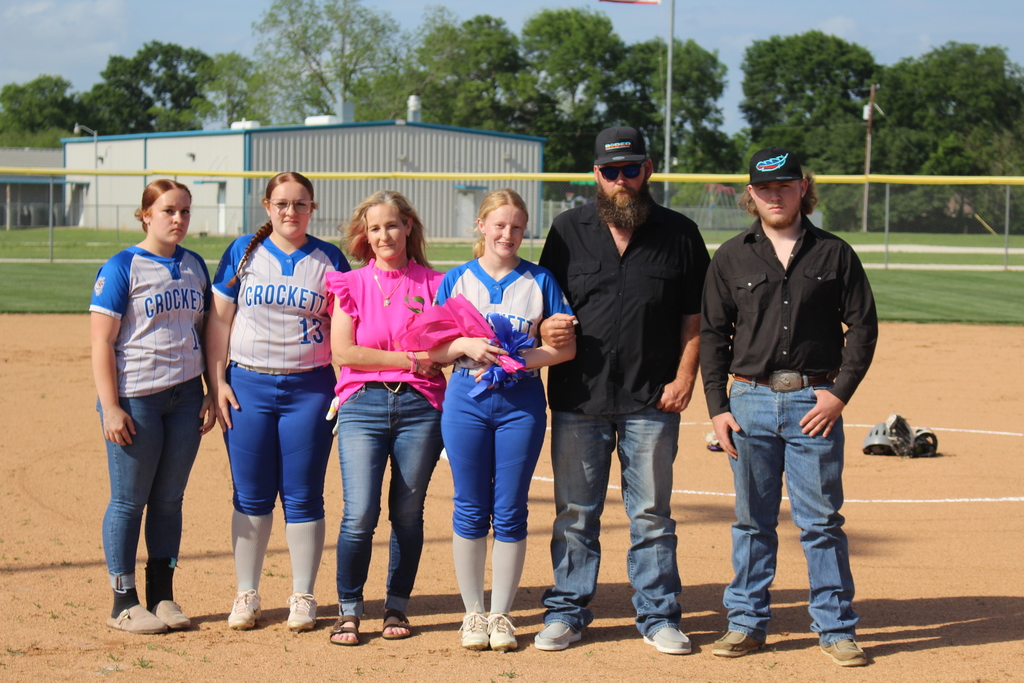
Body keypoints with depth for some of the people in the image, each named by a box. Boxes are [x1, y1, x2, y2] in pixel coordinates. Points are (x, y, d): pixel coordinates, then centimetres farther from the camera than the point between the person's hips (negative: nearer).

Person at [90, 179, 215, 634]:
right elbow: (102, 343, -10)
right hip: (135, 398, -5)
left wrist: (212, 393, 10)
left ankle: (162, 596, 19)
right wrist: (110, 408, -15)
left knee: (169, 498, 10)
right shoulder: (122, 267, -7)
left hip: (185, 397, 5)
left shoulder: (195, 266, 11)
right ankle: (124, 604, 9)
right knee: (129, 500, 1)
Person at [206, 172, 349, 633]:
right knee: (251, 496, 5)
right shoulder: (243, 252, 6)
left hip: (309, 389, -1)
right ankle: (246, 594, 15)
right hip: (248, 386, 1)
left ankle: (303, 596, 13)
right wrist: (217, 382, -1)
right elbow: (219, 321, 6)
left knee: (303, 497, 3)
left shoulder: (329, 259, 5)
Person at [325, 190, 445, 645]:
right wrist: (407, 358, -7)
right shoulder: (351, 284, 7)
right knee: (360, 513, -10)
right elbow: (343, 352, -3)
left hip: (420, 406, 1)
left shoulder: (432, 283, 8)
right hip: (363, 405, -1)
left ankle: (397, 607, 20)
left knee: (408, 513, 4)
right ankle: (349, 610, 5)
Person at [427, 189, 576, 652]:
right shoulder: (456, 279, 6)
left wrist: (519, 360, -14)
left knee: (510, 512, 2)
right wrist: (467, 345, -15)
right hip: (466, 400, 0)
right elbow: (433, 349, 5)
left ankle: (501, 614, 12)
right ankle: (473, 613, 14)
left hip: (521, 401, 0)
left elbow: (566, 346, 0)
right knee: (470, 510, 3)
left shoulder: (540, 281, 5)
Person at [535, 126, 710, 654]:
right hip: (578, 397, 1)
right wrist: (546, 329, -10)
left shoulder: (680, 234, 4)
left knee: (652, 515, 6)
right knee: (574, 514, 7)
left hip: (652, 400, -1)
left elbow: (695, 315, 6)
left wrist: (684, 377, -4)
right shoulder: (568, 230, 7)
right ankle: (566, 611, 18)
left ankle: (658, 616, 16)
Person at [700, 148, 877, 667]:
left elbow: (863, 326, 5)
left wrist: (840, 392, -6)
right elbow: (713, 334, 9)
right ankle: (747, 621, 17)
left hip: (815, 402, -1)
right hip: (750, 400, 2)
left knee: (821, 521, 0)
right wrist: (717, 406, 1)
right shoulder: (732, 258, 8)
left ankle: (836, 627, 9)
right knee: (752, 521, 8)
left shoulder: (834, 254, 5)